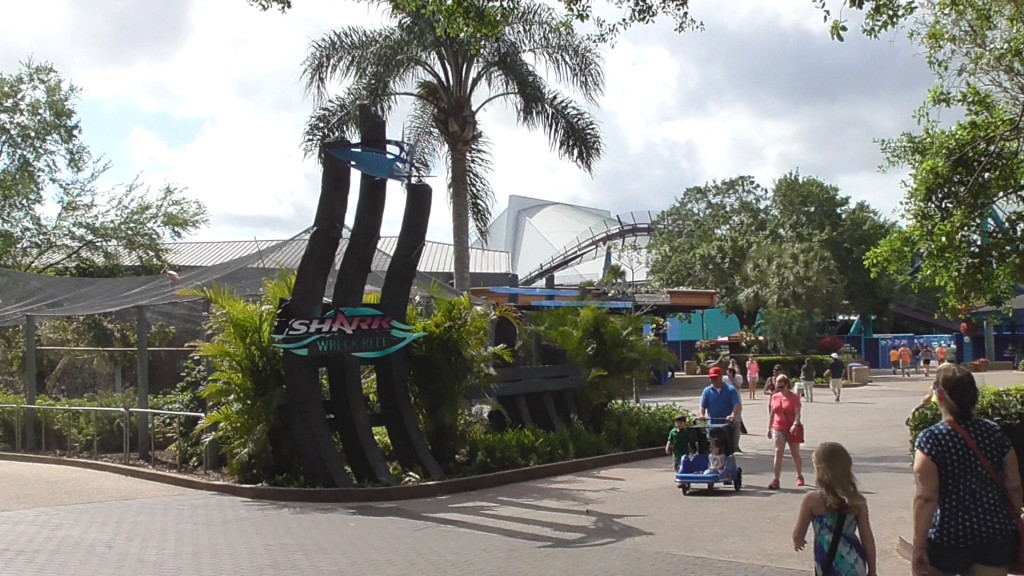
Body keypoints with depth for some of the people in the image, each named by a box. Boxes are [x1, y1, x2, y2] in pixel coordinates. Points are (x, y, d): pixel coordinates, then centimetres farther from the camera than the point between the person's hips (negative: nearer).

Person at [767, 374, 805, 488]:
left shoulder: (794, 397, -5)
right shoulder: (775, 397, 7)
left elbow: (797, 413, -13)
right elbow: (772, 413, 13)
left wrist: (795, 424, -29)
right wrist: (769, 428, 12)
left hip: (792, 429, -2)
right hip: (778, 428, 2)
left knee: (796, 454, 9)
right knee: (778, 452, -11)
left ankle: (800, 476, 30)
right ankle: (776, 480, -15)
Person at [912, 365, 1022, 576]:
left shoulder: (930, 439, -14)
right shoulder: (994, 432, 0)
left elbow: (926, 497, -17)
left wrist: (918, 547, -12)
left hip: (948, 538, -4)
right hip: (997, 536, 4)